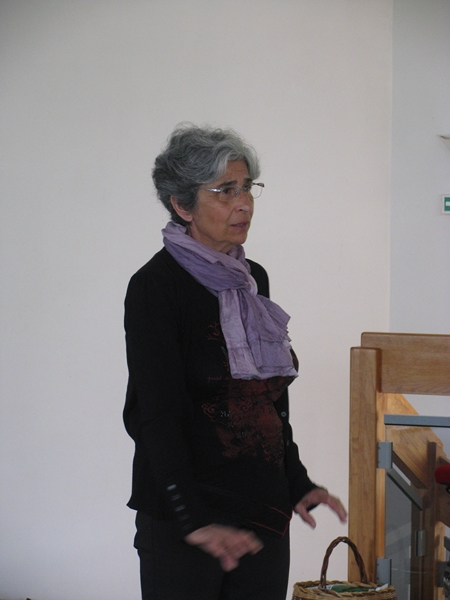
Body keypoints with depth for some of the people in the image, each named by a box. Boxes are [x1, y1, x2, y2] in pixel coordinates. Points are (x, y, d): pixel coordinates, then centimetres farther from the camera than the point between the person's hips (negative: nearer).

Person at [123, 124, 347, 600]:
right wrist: (193, 519, -25)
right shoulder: (155, 286, -10)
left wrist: (296, 484, 17)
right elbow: (156, 415, -17)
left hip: (264, 509, 7)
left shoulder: (252, 279, 12)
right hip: (182, 519, -7)